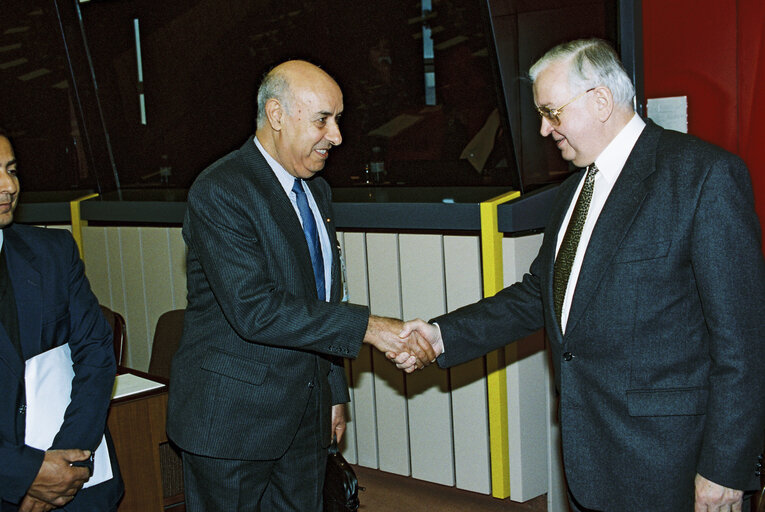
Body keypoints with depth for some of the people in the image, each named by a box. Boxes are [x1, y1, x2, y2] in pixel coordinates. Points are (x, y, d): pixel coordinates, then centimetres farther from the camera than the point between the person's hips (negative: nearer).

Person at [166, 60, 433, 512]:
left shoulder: (316, 190, 11)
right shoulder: (219, 192, -17)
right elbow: (253, 309, -27)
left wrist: (335, 392, 18)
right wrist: (367, 326, -26)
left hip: (306, 415, 7)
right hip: (234, 420, -7)